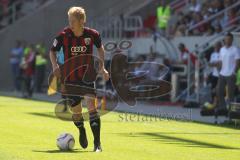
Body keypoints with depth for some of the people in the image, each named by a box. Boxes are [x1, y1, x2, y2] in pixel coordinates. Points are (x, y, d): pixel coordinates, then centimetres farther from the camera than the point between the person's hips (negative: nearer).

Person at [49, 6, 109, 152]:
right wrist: (55, 65, -14)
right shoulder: (63, 36, -10)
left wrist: (102, 67, 7)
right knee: (76, 111, 9)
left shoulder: (92, 34, -9)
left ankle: (97, 143, -18)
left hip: (87, 76, -1)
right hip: (70, 78, 1)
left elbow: (100, 47, 12)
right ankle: (82, 132, 44)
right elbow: (53, 51, 5)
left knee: (91, 105, -20)